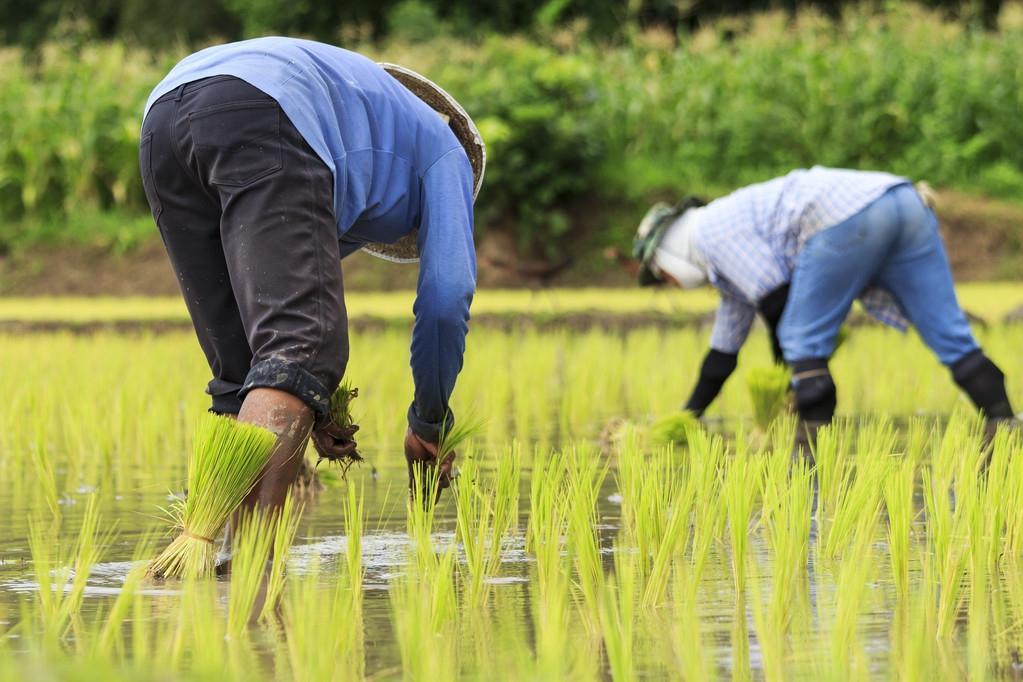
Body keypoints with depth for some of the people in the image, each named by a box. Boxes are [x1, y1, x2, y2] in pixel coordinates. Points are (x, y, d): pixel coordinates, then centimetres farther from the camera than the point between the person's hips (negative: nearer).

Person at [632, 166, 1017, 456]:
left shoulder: (710, 230, 8)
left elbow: (776, 300, -1)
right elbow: (723, 350, 45)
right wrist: (688, 415, 51)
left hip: (848, 217, -9)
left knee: (803, 341, 2)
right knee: (950, 336, 3)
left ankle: (813, 453, 0)